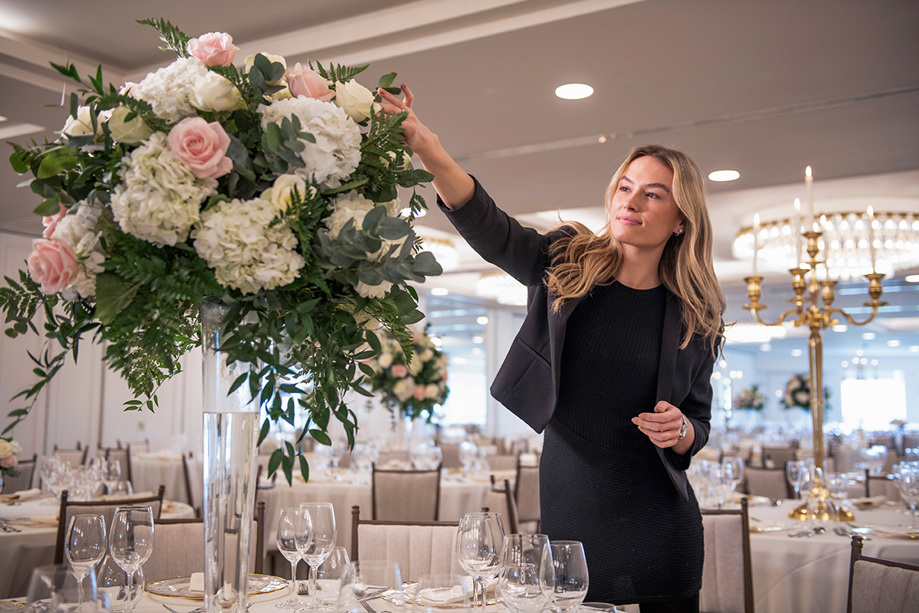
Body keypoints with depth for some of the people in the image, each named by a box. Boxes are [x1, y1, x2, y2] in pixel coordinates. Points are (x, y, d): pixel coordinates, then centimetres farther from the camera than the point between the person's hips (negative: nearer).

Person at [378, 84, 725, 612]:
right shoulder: (565, 263, -1)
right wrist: (426, 146, -33)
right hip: (568, 512, 0)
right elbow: (484, 223, -18)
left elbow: (699, 427, 10)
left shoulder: (695, 316, 1)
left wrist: (679, 430, -14)